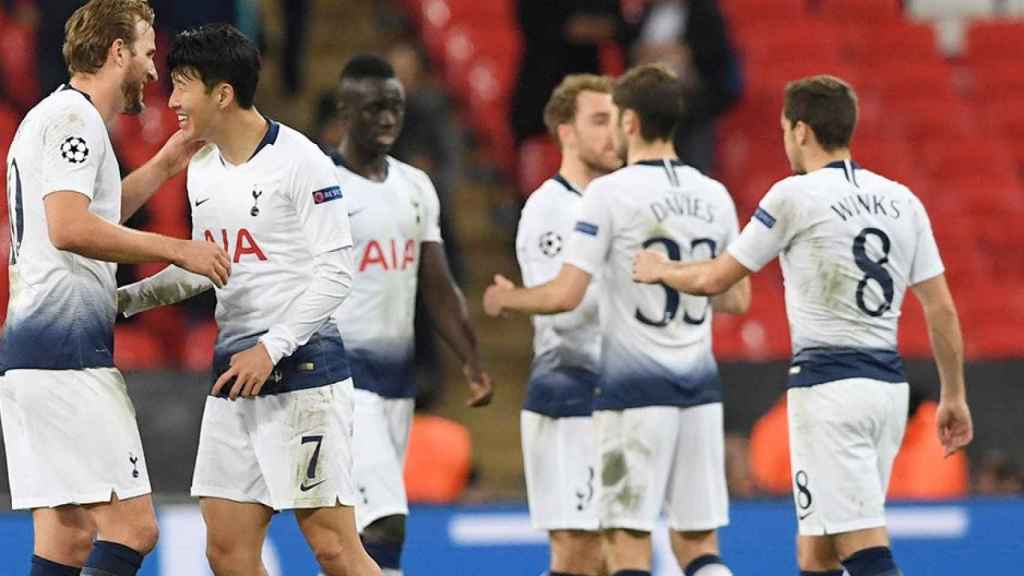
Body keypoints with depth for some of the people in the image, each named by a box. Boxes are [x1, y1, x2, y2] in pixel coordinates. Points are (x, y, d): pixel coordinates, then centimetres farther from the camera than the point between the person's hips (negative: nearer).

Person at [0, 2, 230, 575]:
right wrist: (178, 249, -17)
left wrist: (163, 167, 32)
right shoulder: (75, 116, -8)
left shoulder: (55, 115, 23)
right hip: (68, 354, -10)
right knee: (132, 528, -14)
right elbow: (69, 228, -22)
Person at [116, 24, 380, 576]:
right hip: (234, 372, 8)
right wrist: (125, 298, 16)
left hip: (303, 368, -8)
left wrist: (271, 349, -18)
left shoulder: (300, 161, -11)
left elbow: (335, 272, -13)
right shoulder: (201, 168, 12)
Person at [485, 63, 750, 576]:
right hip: (700, 389, 5)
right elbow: (736, 299, 15)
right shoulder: (714, 196, 8)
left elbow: (565, 295, -14)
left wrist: (505, 299, 5)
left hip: (634, 386, -5)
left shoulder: (610, 193, -10)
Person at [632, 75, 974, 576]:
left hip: (828, 383, -7)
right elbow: (941, 307, 10)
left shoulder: (795, 196, -7)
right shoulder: (902, 201, 9)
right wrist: (954, 395, 18)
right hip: (889, 383, 7)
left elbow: (715, 279, 0)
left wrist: (659, 269, 19)